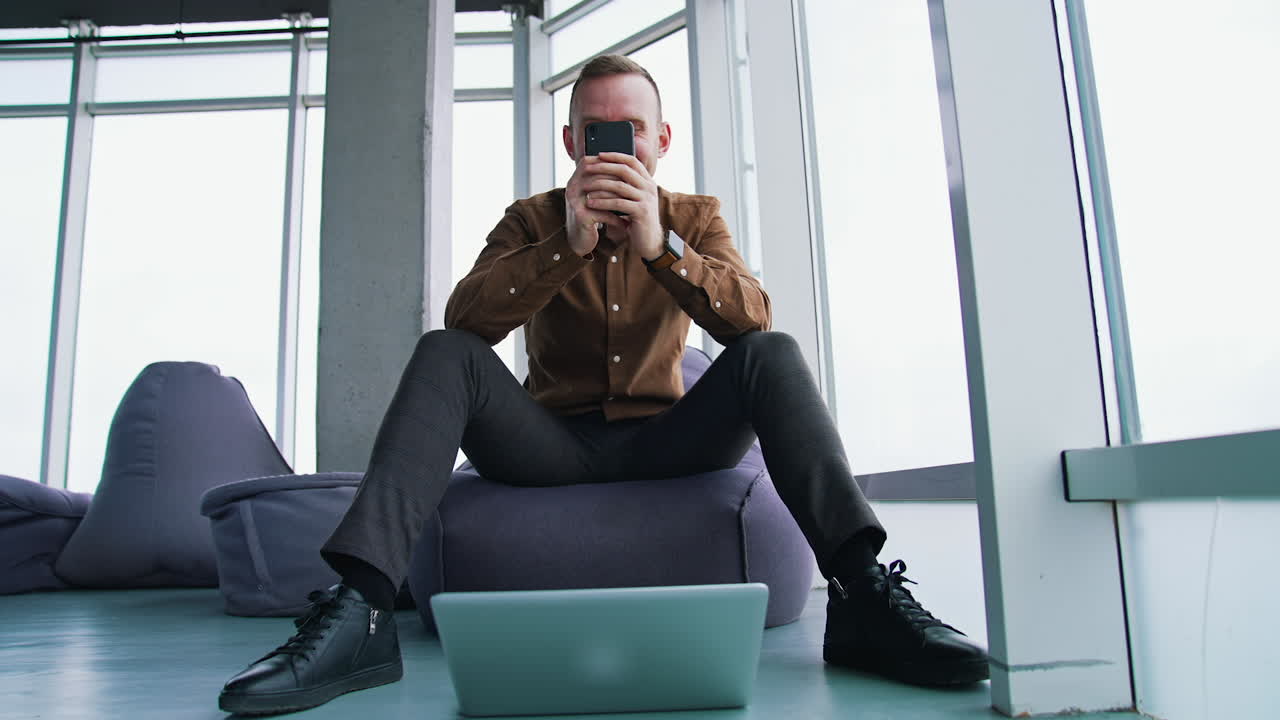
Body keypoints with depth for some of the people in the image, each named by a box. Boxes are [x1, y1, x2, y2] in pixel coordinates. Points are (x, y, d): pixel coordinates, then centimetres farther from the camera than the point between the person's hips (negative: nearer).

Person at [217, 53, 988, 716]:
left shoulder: (694, 217, 8)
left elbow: (754, 320, -10)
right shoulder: (533, 218, 6)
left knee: (773, 355, -23)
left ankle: (862, 595, -35)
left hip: (665, 441, 1)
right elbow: (463, 320, -12)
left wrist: (660, 246, -25)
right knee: (444, 355, -23)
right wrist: (569, 245, -23)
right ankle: (359, 608, -36)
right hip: (554, 443, 0)